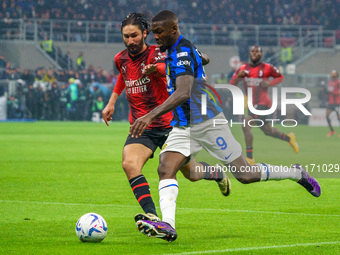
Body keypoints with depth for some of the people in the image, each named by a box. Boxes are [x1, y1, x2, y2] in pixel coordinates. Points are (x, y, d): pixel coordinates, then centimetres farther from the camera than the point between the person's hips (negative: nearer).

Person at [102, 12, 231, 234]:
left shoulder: (156, 54, -14)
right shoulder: (121, 59, 4)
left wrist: (155, 69, -57)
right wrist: (111, 103, 23)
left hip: (168, 123, -4)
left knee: (191, 173, 10)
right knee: (129, 164, -26)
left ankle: (218, 174, 46)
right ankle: (152, 215, -32)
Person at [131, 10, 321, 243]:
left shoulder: (183, 52, -20)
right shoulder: (174, 51, 10)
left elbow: (183, 93, -34)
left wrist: (151, 116, -44)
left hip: (207, 123, -9)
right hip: (183, 126, 9)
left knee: (245, 175, 0)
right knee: (165, 169, -15)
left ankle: (297, 173, 21)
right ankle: (167, 225, -29)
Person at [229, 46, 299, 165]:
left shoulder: (267, 68, -4)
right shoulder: (243, 69, 8)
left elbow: (280, 77, 11)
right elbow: (231, 84, 7)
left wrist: (270, 83, -7)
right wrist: (238, 76, -13)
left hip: (262, 103, -7)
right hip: (252, 104, 7)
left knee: (246, 125, -21)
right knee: (268, 130, 18)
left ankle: (250, 158, -17)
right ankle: (289, 138, 45)